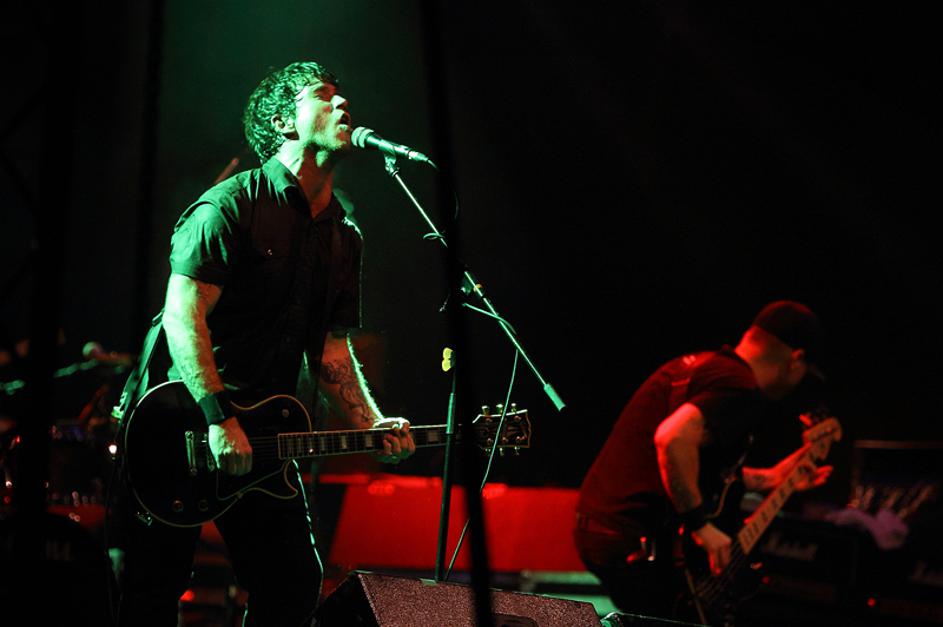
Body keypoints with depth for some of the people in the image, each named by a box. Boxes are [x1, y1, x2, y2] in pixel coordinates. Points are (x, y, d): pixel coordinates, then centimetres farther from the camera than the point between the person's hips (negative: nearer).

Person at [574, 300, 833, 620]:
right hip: (635, 542, -10)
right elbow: (674, 438, -32)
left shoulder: (698, 364, 15)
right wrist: (701, 526, -22)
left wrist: (769, 478, 30)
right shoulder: (740, 389, -15)